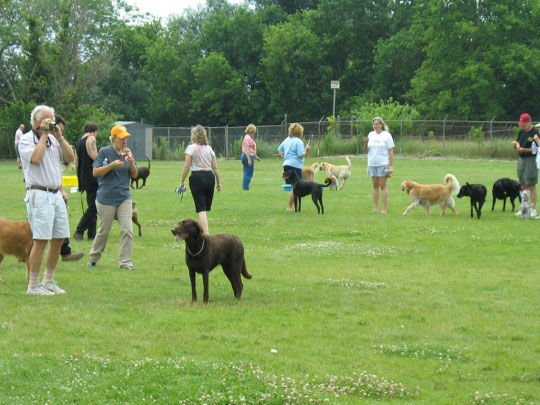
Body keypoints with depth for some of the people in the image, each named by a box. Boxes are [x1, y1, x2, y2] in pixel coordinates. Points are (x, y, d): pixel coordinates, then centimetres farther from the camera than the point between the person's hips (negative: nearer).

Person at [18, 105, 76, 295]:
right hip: (39, 195, -7)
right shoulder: (26, 139, -3)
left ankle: (48, 281, 18)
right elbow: (35, 158, -21)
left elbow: (70, 158, 10)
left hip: (56, 194, 7)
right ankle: (33, 285, -5)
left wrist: (59, 137, 1)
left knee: (59, 239, 8)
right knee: (41, 240, -10)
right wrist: (43, 135, -12)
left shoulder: (53, 139, 18)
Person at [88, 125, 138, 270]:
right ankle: (93, 258, 26)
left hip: (124, 197, 4)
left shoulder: (127, 152, 8)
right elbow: (95, 172, -9)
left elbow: (134, 175, 9)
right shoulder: (104, 152, -5)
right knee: (103, 231, 6)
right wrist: (112, 165, -20)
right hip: (106, 198, -4)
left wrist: (130, 161, -8)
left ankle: (125, 261, -4)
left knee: (127, 230, -8)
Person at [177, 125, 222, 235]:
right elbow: (215, 167, 7)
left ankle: (206, 234, -16)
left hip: (197, 177, -4)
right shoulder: (209, 148, 9)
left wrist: (181, 182, -1)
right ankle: (201, 230, 27)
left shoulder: (191, 148, -5)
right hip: (209, 176, 5)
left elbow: (186, 167, -8)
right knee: (206, 206, 16)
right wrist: (219, 182, 13)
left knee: (201, 209, -6)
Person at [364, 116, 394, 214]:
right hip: (372, 164, 4)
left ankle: (384, 209, -4)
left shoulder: (387, 135, -2)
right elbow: (366, 150, 11)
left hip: (383, 164, -4)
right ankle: (375, 208, 9)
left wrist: (391, 166, -10)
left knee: (382, 185, -6)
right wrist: (366, 143, -9)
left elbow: (391, 152, -4)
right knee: (375, 186, 6)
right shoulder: (371, 134, 11)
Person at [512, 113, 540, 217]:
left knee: (531, 186, -7)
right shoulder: (521, 131, 11)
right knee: (523, 186, 12)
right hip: (521, 159, 8)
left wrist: (524, 149, -21)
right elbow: (518, 143, 22)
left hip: (531, 159, -8)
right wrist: (515, 143, -1)